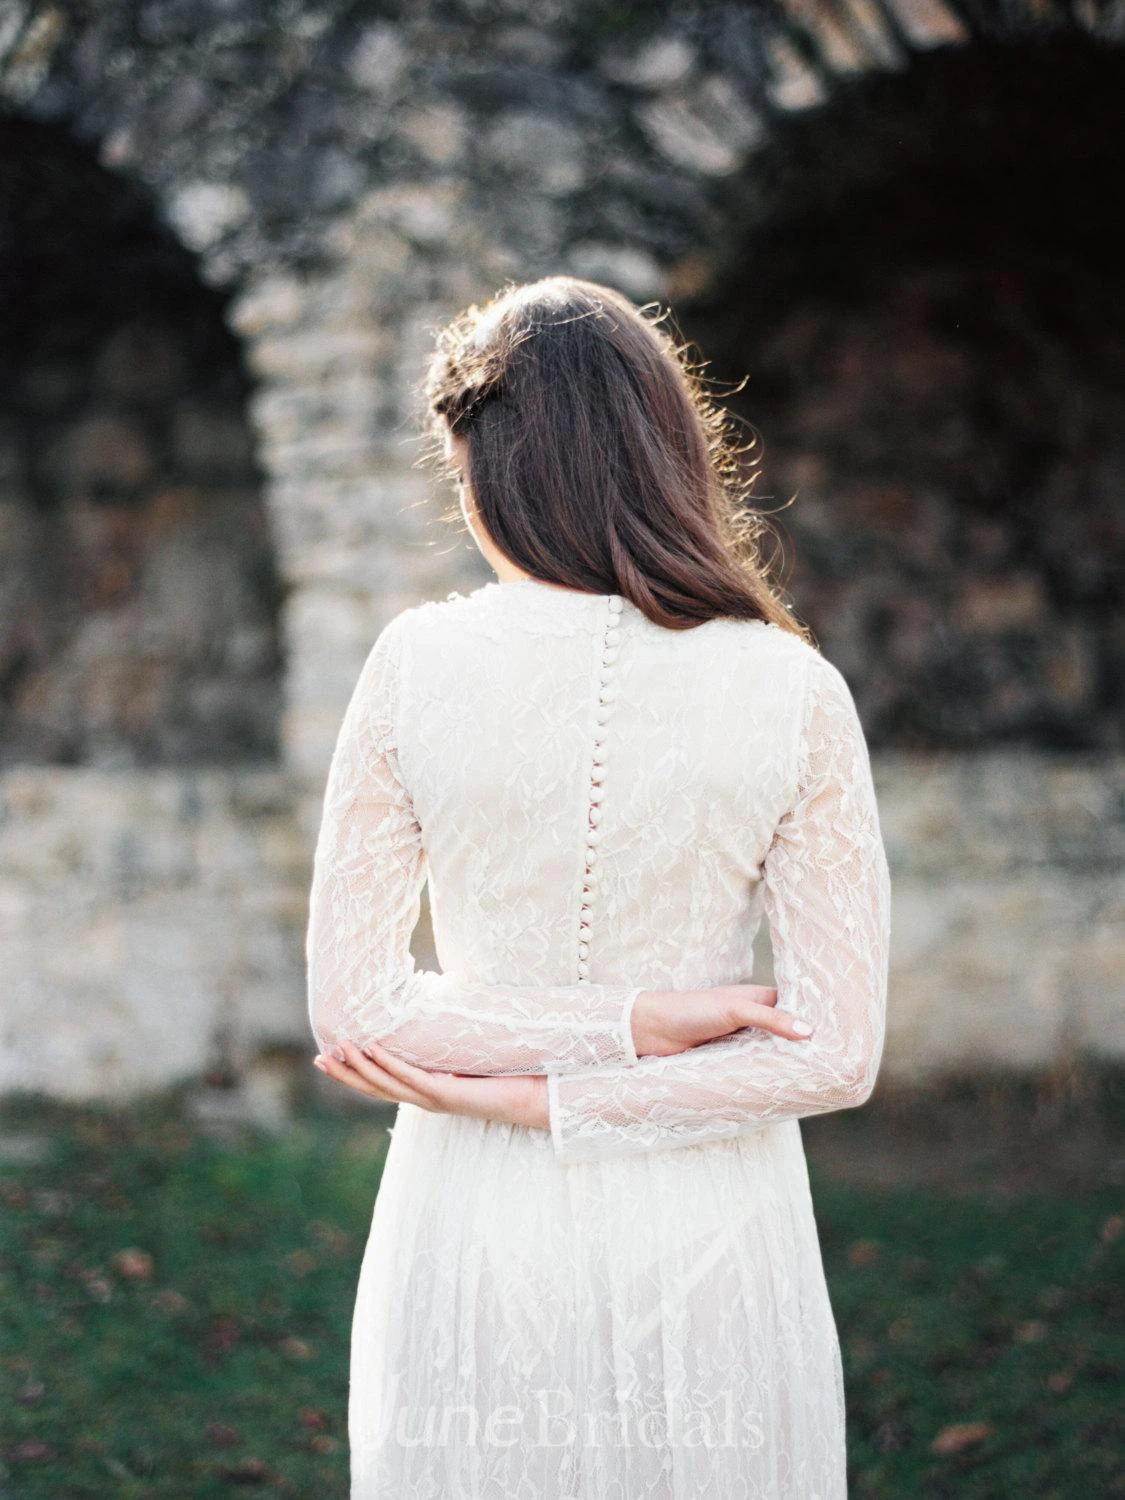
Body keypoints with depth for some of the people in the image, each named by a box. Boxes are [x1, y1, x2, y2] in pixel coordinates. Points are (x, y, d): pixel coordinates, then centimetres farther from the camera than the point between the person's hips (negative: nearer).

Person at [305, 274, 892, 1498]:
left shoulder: (416, 665, -10)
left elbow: (351, 1015, -9)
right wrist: (640, 1033, -8)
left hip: (476, 1226, 0)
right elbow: (837, 1056, -12)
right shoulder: (790, 693, -11)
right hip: (707, 1230, 0)